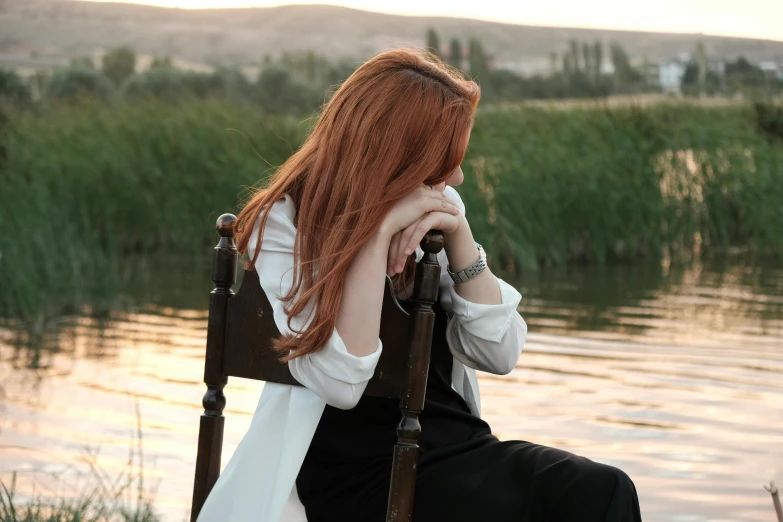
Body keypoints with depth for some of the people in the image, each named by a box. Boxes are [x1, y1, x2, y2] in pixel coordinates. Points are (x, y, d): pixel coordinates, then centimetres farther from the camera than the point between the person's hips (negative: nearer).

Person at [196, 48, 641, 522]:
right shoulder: (283, 225, -9)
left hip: (459, 447, 6)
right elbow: (342, 382, -21)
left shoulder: (437, 210, 6)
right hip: (363, 475, -6)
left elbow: (499, 352, 3)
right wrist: (379, 229, -23)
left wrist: (457, 233, -10)